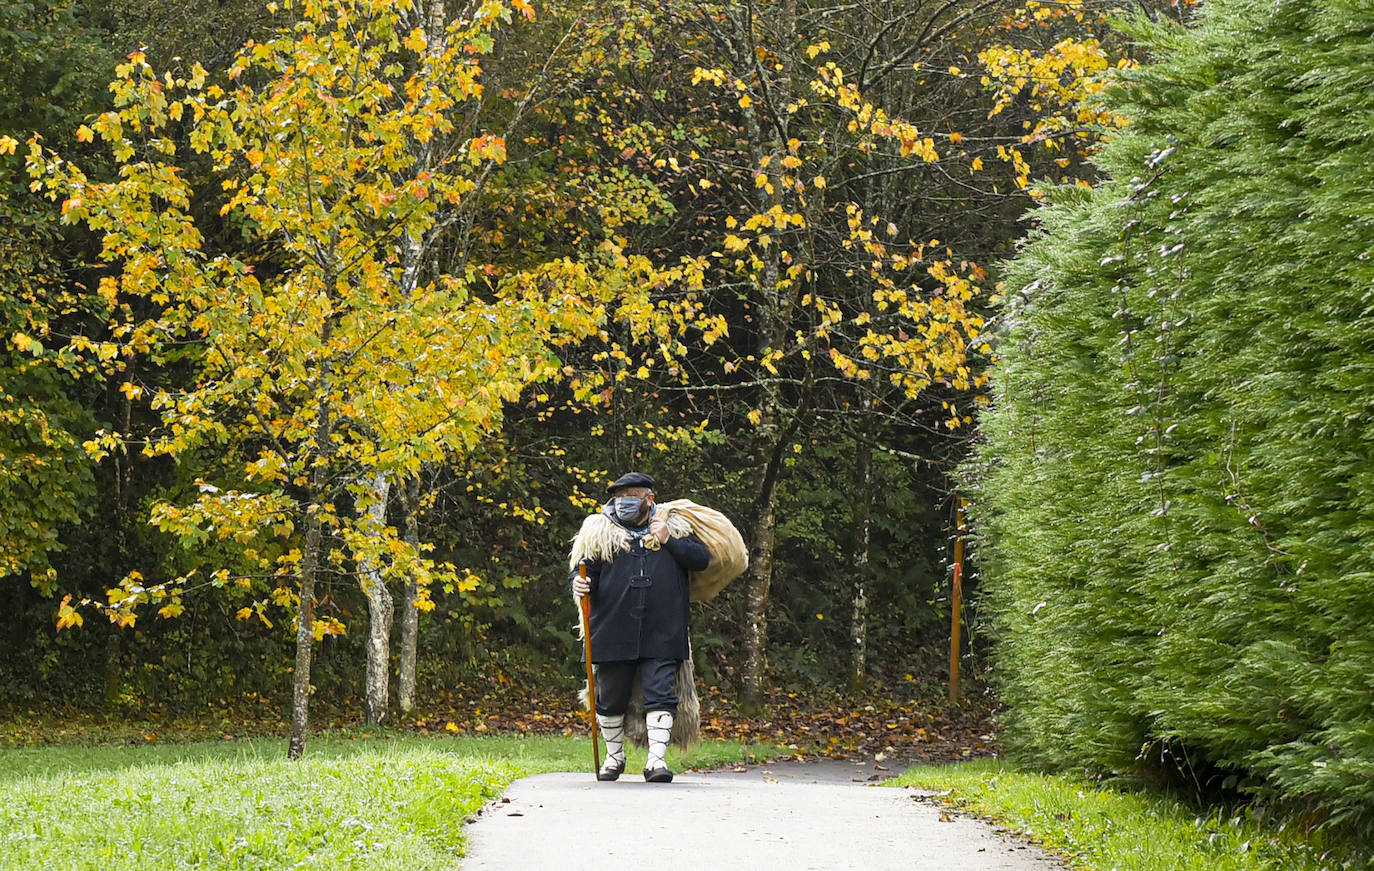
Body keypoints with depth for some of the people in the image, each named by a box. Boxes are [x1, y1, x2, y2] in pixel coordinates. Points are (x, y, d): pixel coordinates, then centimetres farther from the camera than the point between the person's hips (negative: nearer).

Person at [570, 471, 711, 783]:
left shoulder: (674, 528, 12)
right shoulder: (599, 532, 10)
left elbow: (702, 559, 5)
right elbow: (582, 570, 8)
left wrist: (668, 541, -5)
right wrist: (580, 584, -15)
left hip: (661, 636, -1)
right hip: (613, 634, 1)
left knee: (660, 695, -8)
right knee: (611, 698, 9)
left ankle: (657, 759, -7)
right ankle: (614, 756, 26)